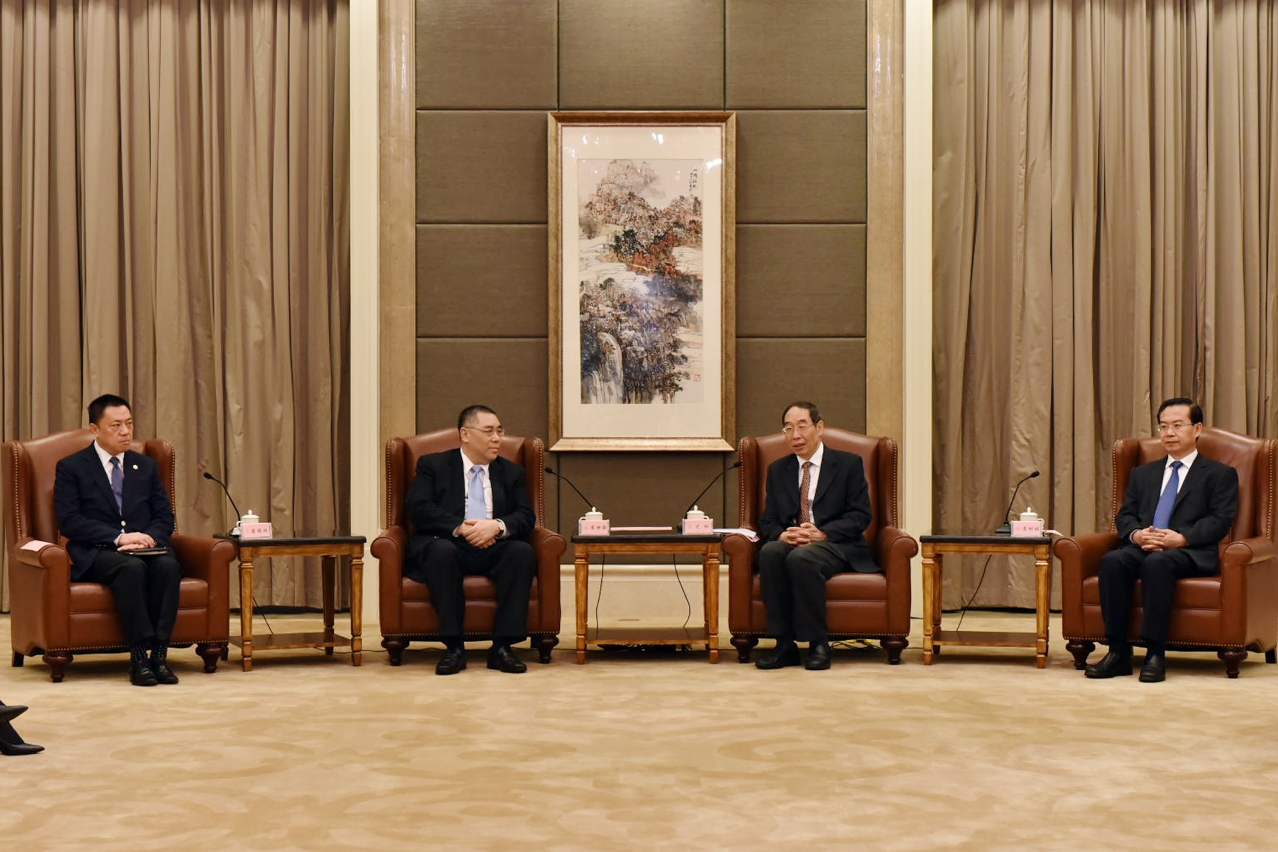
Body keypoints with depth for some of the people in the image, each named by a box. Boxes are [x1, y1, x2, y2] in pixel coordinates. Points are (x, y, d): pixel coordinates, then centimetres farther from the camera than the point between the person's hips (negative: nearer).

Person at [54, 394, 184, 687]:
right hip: (95, 554, -4)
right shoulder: (71, 467, 6)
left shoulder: (146, 465, 19)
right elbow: (68, 520, -6)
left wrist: (150, 537, -10)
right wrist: (118, 538, -17)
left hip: (145, 548, 4)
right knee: (132, 567, -37)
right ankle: (139, 656, -36)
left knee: (169, 565, -31)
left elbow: (165, 516, 14)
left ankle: (159, 653, -33)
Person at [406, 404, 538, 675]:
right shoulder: (432, 465, 11)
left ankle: (502, 646, -28)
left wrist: (498, 526, -16)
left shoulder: (511, 472, 19)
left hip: (493, 550, 3)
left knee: (523, 551, -29)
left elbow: (526, 518, 6)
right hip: (448, 544, -2)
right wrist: (460, 528, -18)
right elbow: (419, 510, -4)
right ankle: (453, 646, -31)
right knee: (441, 550, -37)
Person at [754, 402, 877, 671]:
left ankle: (818, 644, -26)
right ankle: (784, 645, -29)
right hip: (789, 543, 4)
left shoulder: (848, 464, 7)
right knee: (770, 552, -32)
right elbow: (767, 521, 14)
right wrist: (781, 534, -11)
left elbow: (860, 516, -2)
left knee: (801, 557, -37)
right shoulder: (777, 470, 18)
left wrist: (822, 533, -17)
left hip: (836, 546, -3)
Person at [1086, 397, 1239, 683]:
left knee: (1157, 562, -38)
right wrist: (1136, 534, -7)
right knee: (1112, 561, -30)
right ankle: (1118, 652, -29)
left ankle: (1155, 654, -34)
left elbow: (1220, 521, -1)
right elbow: (1125, 515, 18)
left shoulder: (1220, 475, 13)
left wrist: (1182, 538, -17)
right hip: (1142, 548, 4)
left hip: (1190, 552, -4)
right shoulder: (1143, 473, 27)